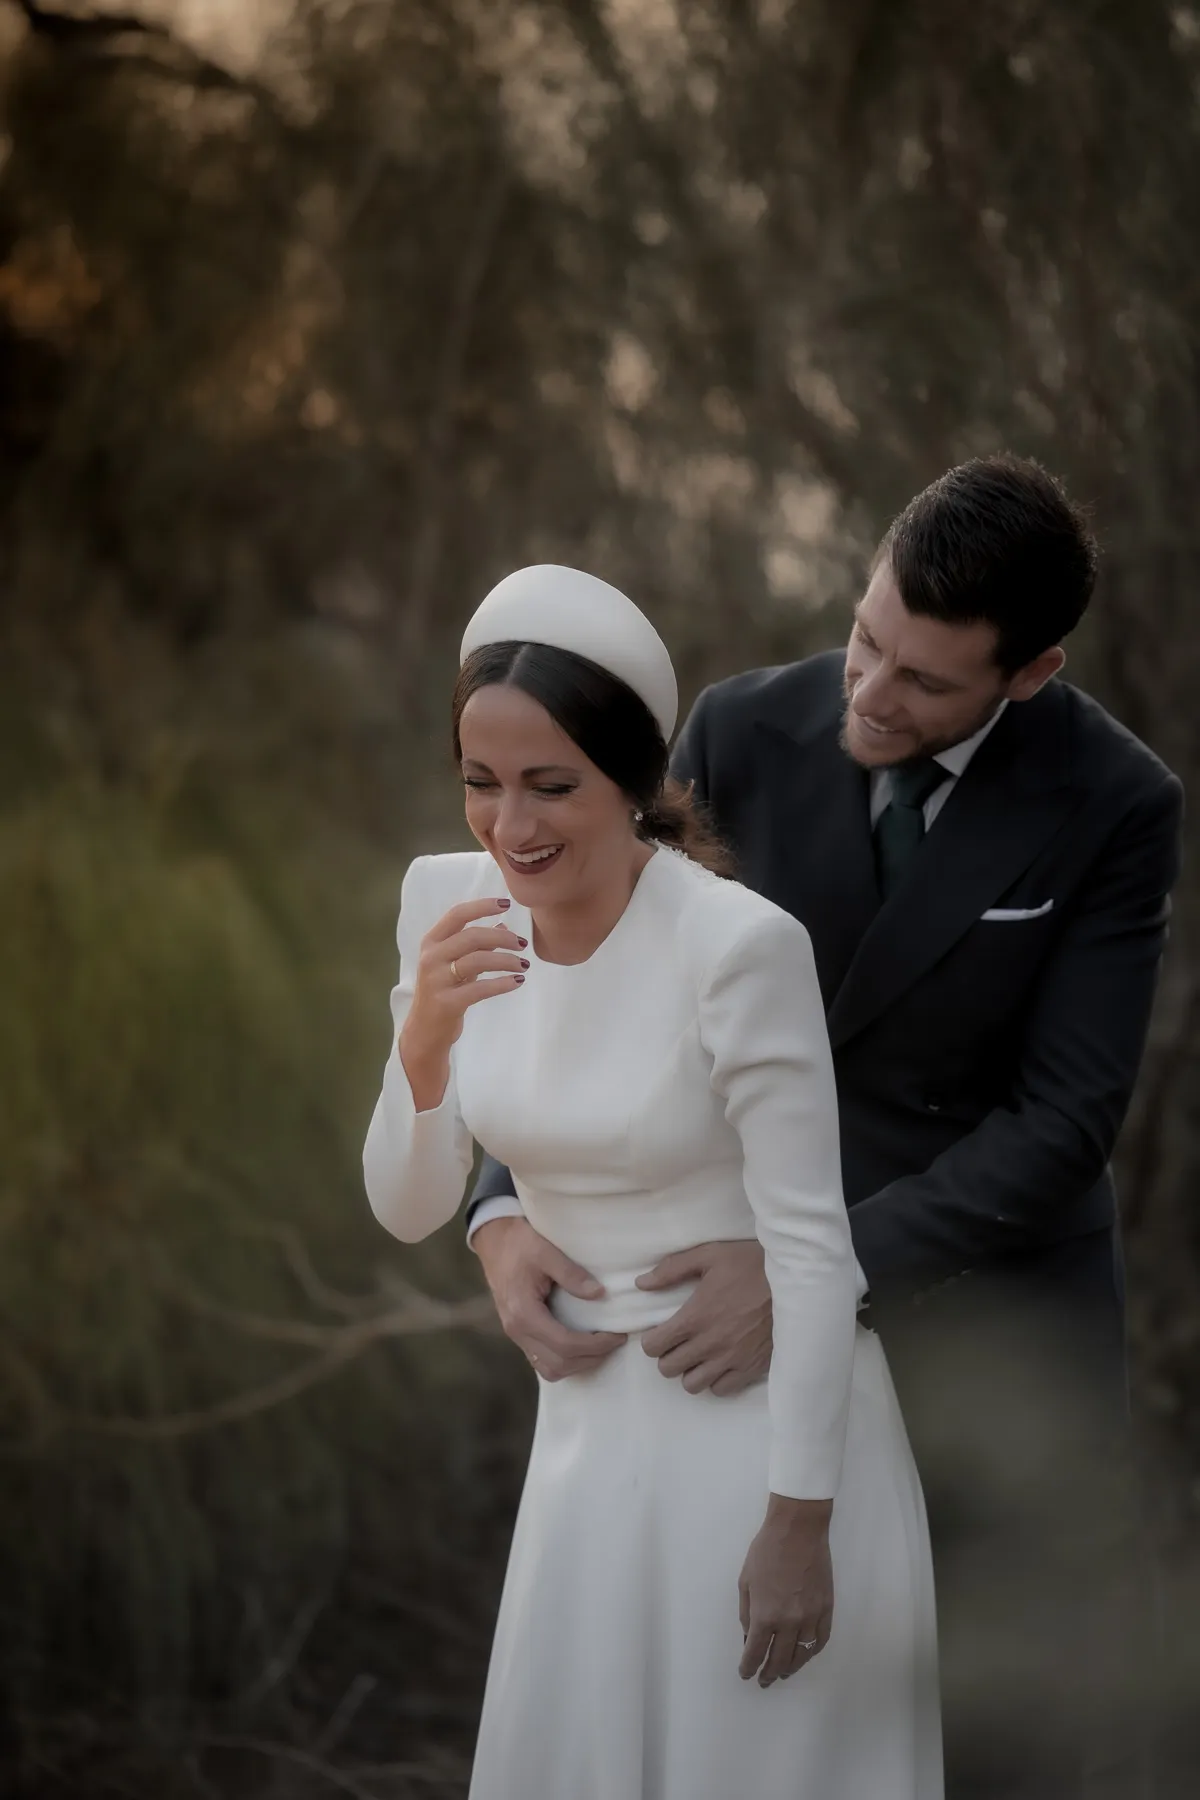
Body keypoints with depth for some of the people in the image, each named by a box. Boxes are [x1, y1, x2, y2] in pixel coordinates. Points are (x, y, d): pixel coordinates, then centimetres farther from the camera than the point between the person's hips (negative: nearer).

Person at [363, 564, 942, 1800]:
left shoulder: (740, 943, -24)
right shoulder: (451, 904, -6)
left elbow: (813, 1242, -18)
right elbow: (408, 1211, -4)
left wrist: (799, 1522, -16)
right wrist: (424, 1038, -23)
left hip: (765, 1412, -6)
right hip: (592, 1412, 6)